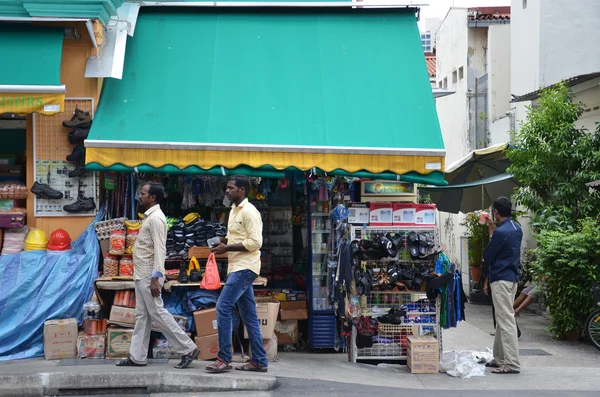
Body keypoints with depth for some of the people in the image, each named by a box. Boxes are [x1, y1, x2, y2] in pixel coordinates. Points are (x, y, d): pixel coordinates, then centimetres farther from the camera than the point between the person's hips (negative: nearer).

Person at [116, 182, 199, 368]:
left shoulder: (156, 218, -16)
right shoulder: (149, 216, 15)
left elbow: (160, 250, -22)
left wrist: (155, 278, -26)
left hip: (149, 276, -10)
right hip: (142, 275, 10)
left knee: (157, 314, -7)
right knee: (142, 316, 11)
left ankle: (188, 349, -3)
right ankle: (137, 357, 15)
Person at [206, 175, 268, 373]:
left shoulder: (249, 211, -12)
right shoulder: (234, 211, 17)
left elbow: (255, 242, -19)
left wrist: (227, 248, -17)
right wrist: (223, 242, 6)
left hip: (245, 267, -10)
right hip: (237, 267, 10)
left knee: (223, 307, -14)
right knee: (249, 315, 10)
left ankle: (224, 359, -9)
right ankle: (259, 361, 15)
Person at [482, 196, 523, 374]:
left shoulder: (501, 232, -18)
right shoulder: (517, 228, 10)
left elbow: (487, 257, -9)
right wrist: (492, 229, 20)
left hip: (501, 280, -10)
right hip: (511, 277, 10)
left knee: (506, 321, -10)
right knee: (502, 320, 14)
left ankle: (512, 364, -10)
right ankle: (500, 359, 20)